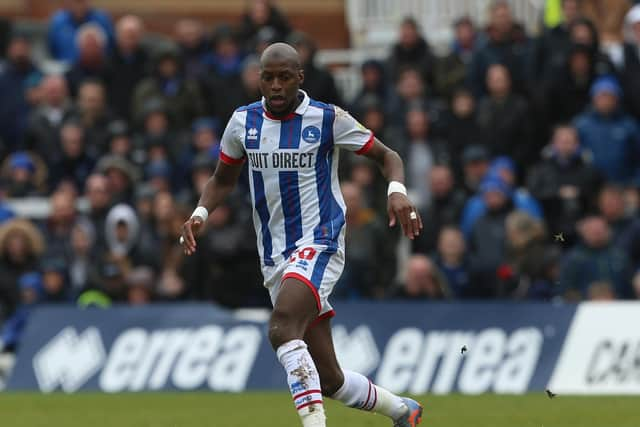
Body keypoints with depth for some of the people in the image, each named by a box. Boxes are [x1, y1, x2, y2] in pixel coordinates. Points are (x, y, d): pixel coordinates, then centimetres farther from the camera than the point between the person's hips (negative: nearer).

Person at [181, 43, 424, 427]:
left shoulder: (328, 119, -5)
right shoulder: (243, 122, 7)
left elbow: (387, 155, 4)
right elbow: (224, 180, 21)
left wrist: (398, 191, -17)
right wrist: (200, 213, 1)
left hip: (319, 244, -5)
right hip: (275, 258, 5)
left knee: (282, 329, -33)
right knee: (329, 382, 7)